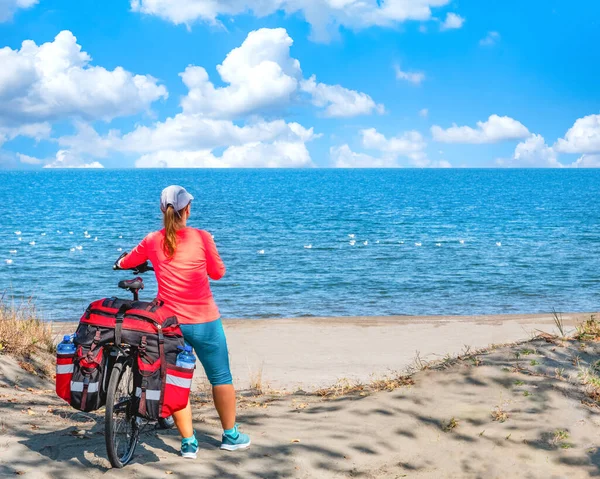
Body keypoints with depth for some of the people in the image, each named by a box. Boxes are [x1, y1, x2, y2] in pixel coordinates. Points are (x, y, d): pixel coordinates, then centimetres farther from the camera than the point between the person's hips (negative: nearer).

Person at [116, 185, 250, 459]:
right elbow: (218, 273, 2)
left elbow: (124, 263, 15)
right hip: (204, 322, -2)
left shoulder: (152, 241, -2)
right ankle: (230, 436, 22)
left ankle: (188, 443, 10)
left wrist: (121, 262, 38)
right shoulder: (201, 238, -10)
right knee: (221, 378, 13)